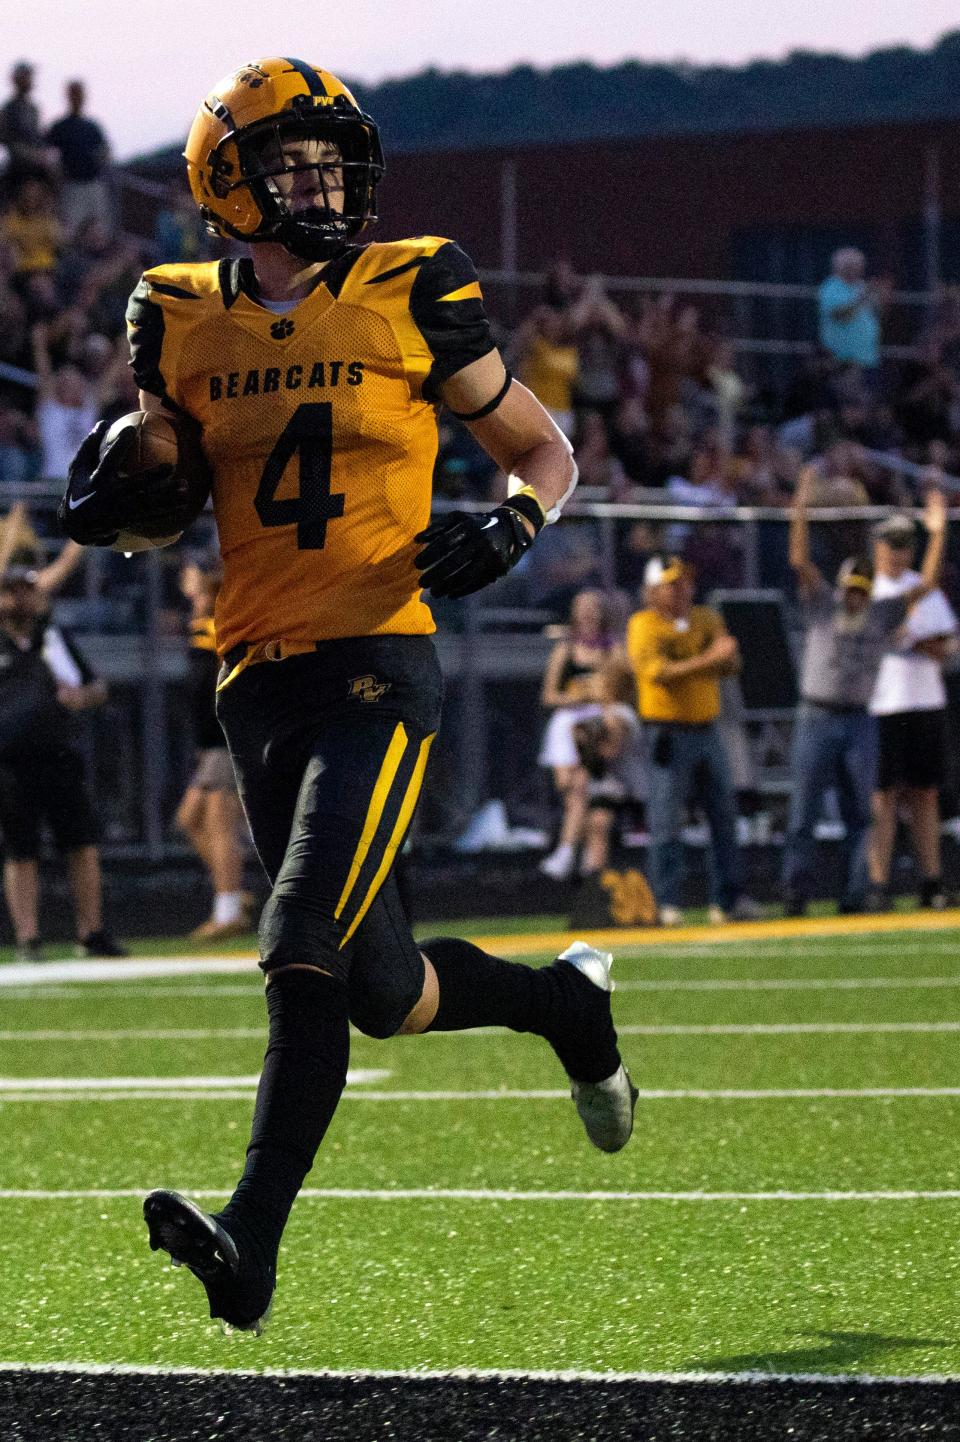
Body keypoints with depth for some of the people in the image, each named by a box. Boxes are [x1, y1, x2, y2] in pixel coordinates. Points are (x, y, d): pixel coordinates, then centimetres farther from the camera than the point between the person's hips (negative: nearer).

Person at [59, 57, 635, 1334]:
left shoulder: (411, 299, 0)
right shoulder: (187, 323, 9)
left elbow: (545, 451, 9)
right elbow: (170, 494, 22)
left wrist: (510, 528, -12)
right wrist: (113, 498, -1)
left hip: (377, 669, -5)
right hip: (258, 685, 5)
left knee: (304, 951, -19)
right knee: (385, 991, 10)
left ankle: (253, 1240, -21)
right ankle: (567, 999, 40)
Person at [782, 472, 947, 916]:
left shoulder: (884, 614, 8)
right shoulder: (823, 606, 1)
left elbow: (926, 584, 2)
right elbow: (800, 562, -10)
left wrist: (937, 535, -9)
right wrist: (801, 513, -21)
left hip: (859, 722, 3)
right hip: (816, 717, -3)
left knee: (858, 814, 4)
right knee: (803, 813, -3)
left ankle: (853, 899, 9)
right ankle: (795, 895, -1)